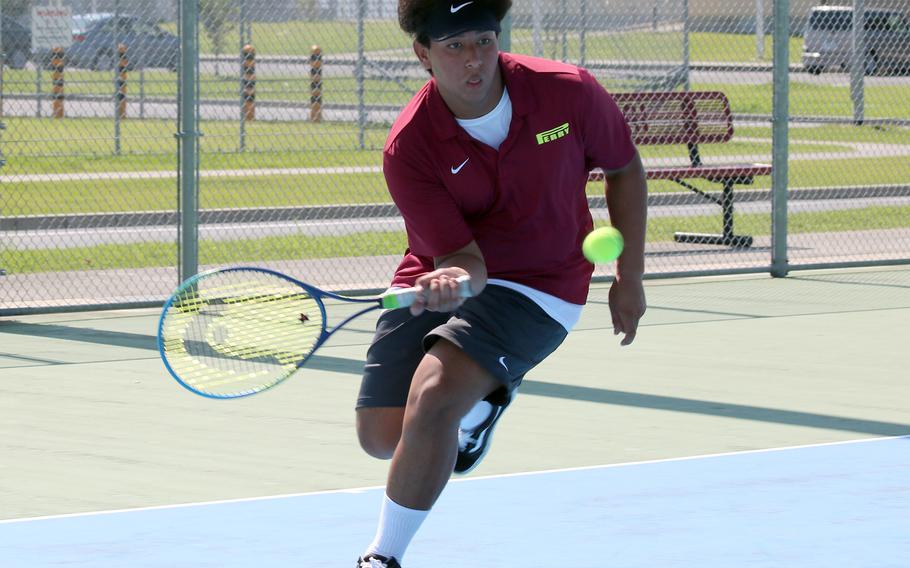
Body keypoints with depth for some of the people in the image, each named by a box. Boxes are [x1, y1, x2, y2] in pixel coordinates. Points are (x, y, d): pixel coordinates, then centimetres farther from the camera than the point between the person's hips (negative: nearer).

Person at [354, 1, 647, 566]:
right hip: (448, 277, 2)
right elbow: (463, 256, -22)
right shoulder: (408, 148, -19)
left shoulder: (568, 92, -17)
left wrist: (629, 279, 1)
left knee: (433, 396, -26)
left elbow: (625, 170, 2)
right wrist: (454, 276, -47)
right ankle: (477, 407, 35)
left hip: (537, 286, -2)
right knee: (382, 435, 0)